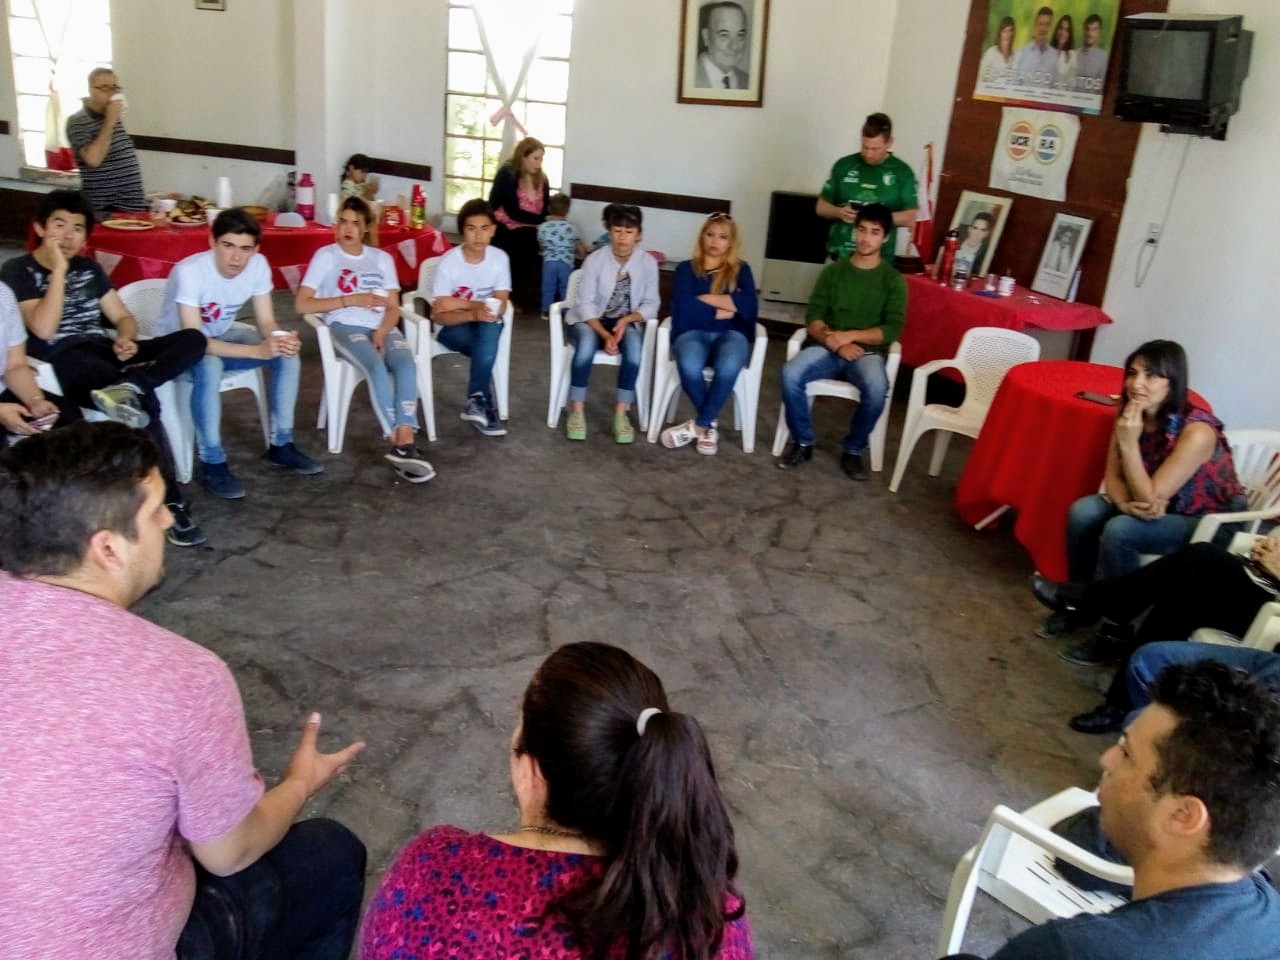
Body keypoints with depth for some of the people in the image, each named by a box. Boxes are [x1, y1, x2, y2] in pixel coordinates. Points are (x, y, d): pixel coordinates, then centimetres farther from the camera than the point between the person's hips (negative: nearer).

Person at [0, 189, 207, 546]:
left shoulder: (89, 268, 21)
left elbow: (123, 317, 20)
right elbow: (43, 329, -11)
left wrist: (125, 339, -5)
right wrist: (59, 269, -10)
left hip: (106, 353, 7)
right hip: (66, 362, -6)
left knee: (193, 339, -19)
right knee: (144, 405, -36)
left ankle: (128, 386, -42)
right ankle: (171, 504, -37)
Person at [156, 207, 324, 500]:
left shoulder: (258, 264, -17)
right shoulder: (189, 272, -32)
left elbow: (266, 321, -9)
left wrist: (281, 339, -34)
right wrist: (258, 351, -44)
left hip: (221, 334, 5)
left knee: (287, 354, -16)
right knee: (209, 366, -38)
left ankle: (280, 445, -3)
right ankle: (212, 465, -25)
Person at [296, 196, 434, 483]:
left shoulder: (382, 258, 17)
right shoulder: (326, 255, 7)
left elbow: (393, 308, 10)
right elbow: (302, 304, -2)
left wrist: (382, 331, -12)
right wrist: (351, 300, -9)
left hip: (382, 327, 3)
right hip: (345, 327, -3)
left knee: (406, 364, -30)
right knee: (377, 367, -34)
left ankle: (404, 443, -40)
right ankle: (400, 444, -35)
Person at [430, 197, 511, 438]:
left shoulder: (500, 258, -9)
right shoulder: (449, 262, -16)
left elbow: (500, 308, -10)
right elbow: (438, 315, -18)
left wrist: (461, 303, -19)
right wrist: (473, 313, -35)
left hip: (486, 325, 3)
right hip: (453, 327, -2)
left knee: (490, 327, -34)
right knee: (488, 347, -33)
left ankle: (476, 400, -25)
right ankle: (486, 404, -19)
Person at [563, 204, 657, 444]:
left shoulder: (648, 263, -9)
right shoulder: (594, 260, -14)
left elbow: (651, 305, -5)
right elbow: (586, 304, -15)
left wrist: (627, 319, -23)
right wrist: (605, 335, -28)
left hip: (625, 323, 1)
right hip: (590, 321, -1)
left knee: (634, 344, -33)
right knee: (587, 342, -35)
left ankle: (621, 413, -26)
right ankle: (577, 410, -25)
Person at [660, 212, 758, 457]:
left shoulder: (741, 270, 15)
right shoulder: (687, 269, 12)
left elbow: (750, 307, -6)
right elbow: (685, 310, -5)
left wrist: (704, 299, -5)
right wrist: (724, 310, -4)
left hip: (731, 334, 0)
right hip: (694, 332, 0)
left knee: (728, 367, -36)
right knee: (689, 366, -36)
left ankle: (699, 425, -18)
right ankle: (710, 423, -12)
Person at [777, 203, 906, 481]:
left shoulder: (893, 279, 5)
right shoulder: (833, 271, 10)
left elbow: (892, 329, -4)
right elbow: (813, 317, 3)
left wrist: (851, 336, -16)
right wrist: (834, 341, -16)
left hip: (867, 351, -1)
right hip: (827, 348, 2)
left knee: (877, 388, -35)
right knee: (790, 373, -29)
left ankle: (853, 450, -10)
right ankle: (803, 442, -9)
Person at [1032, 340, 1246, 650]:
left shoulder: (1197, 433, -30)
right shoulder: (1130, 414, -11)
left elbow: (1149, 498, -29)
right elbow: (1113, 475, -6)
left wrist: (1129, 442, -37)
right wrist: (1125, 503, -28)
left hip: (1209, 522, -6)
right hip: (1155, 510, 6)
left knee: (1119, 531, -29)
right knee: (1083, 511, -17)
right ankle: (1076, 602, 2)